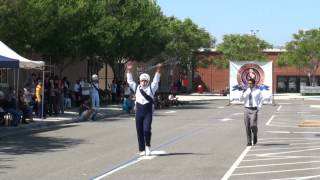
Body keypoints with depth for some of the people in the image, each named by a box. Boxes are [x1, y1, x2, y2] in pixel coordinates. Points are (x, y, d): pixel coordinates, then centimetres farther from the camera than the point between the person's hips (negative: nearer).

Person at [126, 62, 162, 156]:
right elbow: (130, 81, 11)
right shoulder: (136, 88, 12)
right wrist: (129, 71, 2)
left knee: (147, 130, -14)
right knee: (139, 131, 5)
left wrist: (158, 70, -11)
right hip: (139, 112, 2)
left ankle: (147, 146, 8)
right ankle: (141, 150, 14)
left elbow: (156, 81, -1)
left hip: (148, 113, -2)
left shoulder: (151, 88, 7)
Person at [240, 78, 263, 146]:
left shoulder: (258, 91, 3)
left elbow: (261, 100, 8)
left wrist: (258, 108, -2)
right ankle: (249, 142, 9)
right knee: (247, 126, 2)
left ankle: (255, 136, 15)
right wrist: (243, 93, -11)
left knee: (253, 125, -16)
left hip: (254, 110, -3)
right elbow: (241, 99, 5)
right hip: (247, 109, 3)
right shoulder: (246, 91, 9)